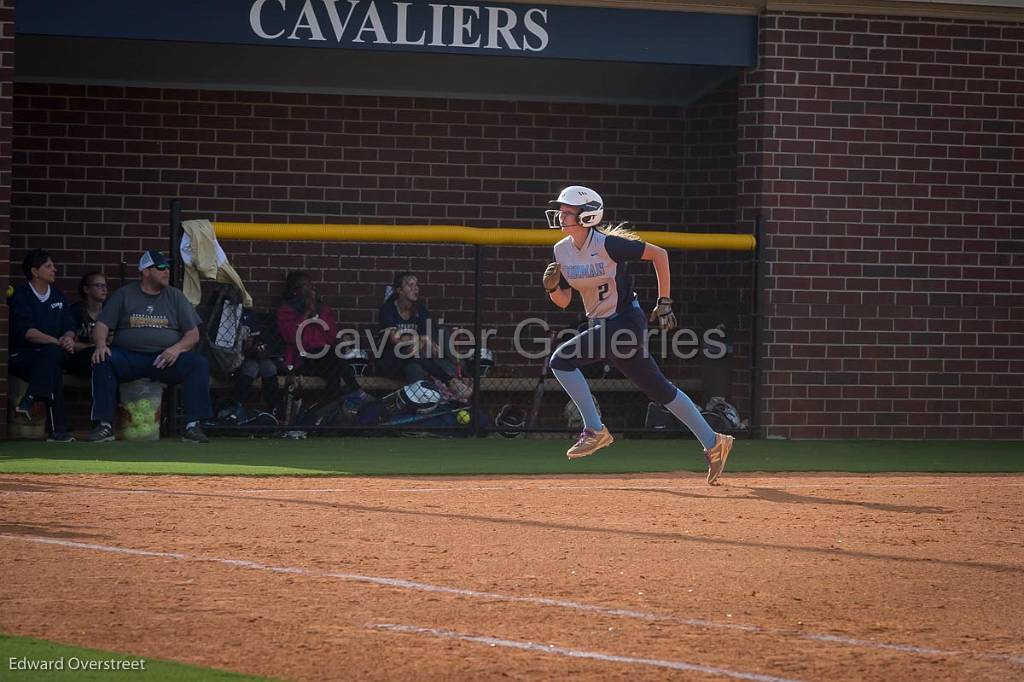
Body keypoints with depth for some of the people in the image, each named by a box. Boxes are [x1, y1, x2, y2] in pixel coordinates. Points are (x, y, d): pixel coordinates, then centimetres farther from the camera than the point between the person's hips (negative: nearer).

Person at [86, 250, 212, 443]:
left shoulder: (175, 296, 14)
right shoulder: (124, 295, 11)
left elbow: (193, 334, 10)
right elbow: (101, 326, 5)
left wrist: (177, 348, -12)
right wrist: (101, 345, -18)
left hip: (165, 360, 1)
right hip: (128, 358, -1)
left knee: (199, 364, -25)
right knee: (102, 361, -31)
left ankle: (192, 427, -26)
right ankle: (104, 425, -31)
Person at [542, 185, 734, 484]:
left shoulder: (606, 244, -17)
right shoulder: (561, 251, 5)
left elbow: (659, 254, -12)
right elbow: (563, 301, 13)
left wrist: (664, 302, -9)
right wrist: (552, 286, -10)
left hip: (625, 322, -8)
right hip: (601, 325, 8)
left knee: (562, 360, -17)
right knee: (659, 389, 11)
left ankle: (595, 431, -8)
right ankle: (713, 443, 19)